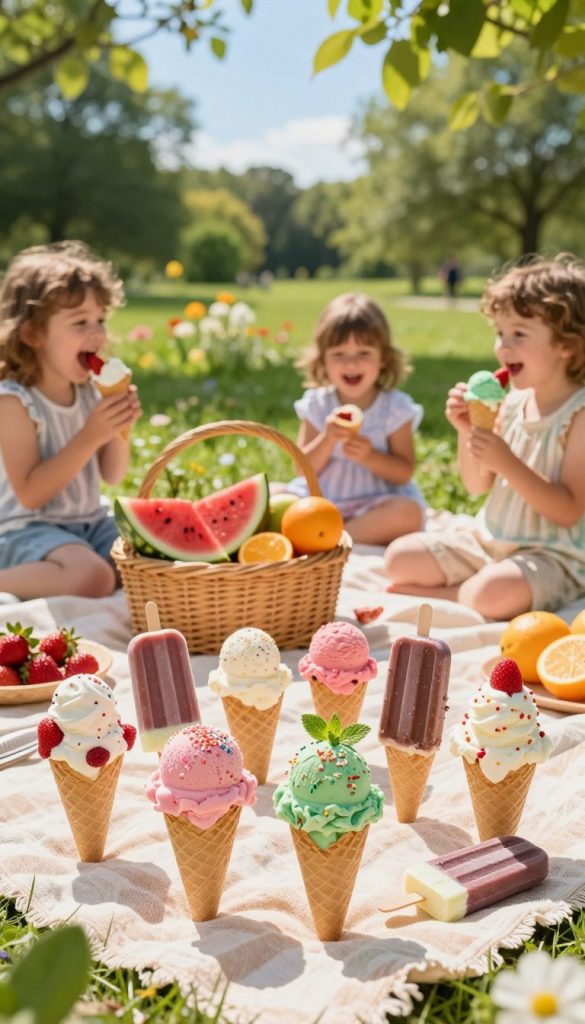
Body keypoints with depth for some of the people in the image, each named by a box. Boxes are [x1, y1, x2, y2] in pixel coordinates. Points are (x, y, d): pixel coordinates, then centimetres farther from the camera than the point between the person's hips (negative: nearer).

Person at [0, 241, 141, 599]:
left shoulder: (90, 393, 3)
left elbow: (113, 475, 11)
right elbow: (29, 494, -21)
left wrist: (119, 430, -10)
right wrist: (90, 437, -24)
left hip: (91, 523, 8)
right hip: (29, 530, -8)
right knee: (93, 576, -32)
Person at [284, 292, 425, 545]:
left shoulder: (395, 407, -4)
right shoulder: (316, 405, 0)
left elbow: (405, 472, -7)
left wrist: (370, 456, -24)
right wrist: (327, 439, -20)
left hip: (374, 506, -2)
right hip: (320, 503, 2)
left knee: (409, 512, -32)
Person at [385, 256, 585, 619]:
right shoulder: (513, 401, 3)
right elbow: (477, 486, 9)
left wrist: (508, 463, -29)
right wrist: (467, 430, -8)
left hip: (550, 555, -6)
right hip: (487, 537, 7)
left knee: (491, 595, -34)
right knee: (400, 558, 0)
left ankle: (425, 595, -9)